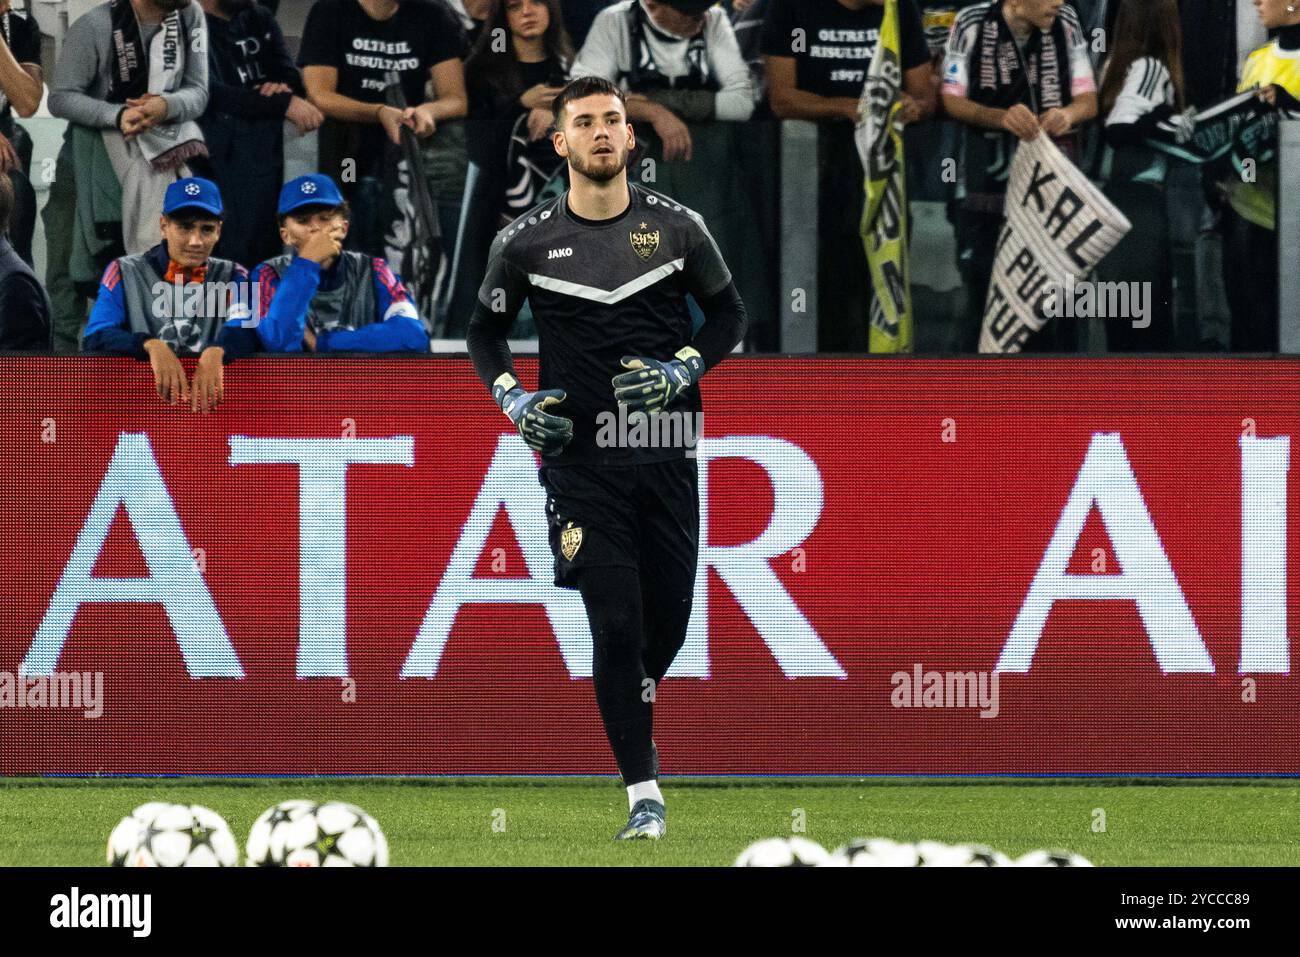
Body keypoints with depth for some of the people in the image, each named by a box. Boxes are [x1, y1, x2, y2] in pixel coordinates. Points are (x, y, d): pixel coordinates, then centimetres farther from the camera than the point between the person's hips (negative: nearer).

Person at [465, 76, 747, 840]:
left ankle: (631, 718, 40)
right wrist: (513, 399, -3)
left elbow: (730, 314, 12)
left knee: (670, 618, 7)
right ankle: (644, 793, -4)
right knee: (617, 623, -9)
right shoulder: (527, 241, -1)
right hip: (580, 456, -2)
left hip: (666, 454, 2)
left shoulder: (676, 226, 0)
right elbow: (485, 331, 14)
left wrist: (683, 369, -5)